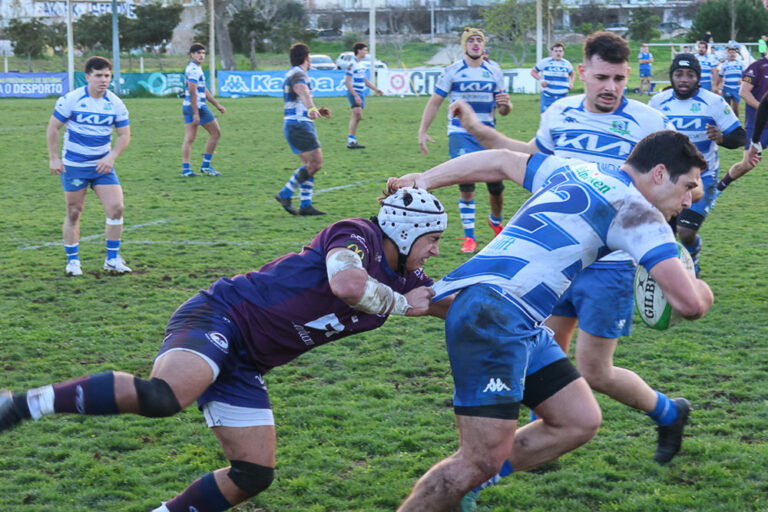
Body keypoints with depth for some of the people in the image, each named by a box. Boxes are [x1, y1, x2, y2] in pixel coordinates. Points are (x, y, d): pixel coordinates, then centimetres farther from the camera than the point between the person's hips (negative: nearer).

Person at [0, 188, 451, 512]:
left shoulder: (402, 279, 15)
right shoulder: (357, 235, -10)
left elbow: (457, 305, 28)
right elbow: (346, 284, -32)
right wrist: (399, 305, -15)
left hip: (244, 366, 9)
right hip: (220, 317, -9)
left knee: (255, 475, 3)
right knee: (164, 395, -37)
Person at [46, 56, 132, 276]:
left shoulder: (115, 103, -2)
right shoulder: (71, 99, -10)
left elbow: (124, 135, 4)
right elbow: (52, 128, -3)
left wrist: (111, 157, -11)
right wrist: (53, 158, -8)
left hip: (102, 165, 2)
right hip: (73, 166, -2)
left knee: (116, 208, -9)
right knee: (73, 213, 4)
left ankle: (112, 259, 3)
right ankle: (72, 261, 18)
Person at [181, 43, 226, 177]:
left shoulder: (195, 68, 19)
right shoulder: (194, 69, -14)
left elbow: (204, 90, 26)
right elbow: (192, 92, -21)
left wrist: (217, 105, 26)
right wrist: (196, 113, -24)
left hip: (187, 106, 10)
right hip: (197, 106, -10)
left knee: (188, 139, 5)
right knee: (215, 133, 0)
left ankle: (185, 169, 2)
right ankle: (206, 165, 1)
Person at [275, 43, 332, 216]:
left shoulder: (292, 74, 20)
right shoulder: (298, 75, -13)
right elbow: (303, 92, -36)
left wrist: (317, 112, 30)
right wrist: (312, 109, -54)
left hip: (295, 125, 10)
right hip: (299, 125, -10)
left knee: (310, 164, 10)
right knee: (315, 163, -12)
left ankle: (305, 205, 8)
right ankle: (285, 194, -9)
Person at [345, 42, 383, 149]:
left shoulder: (361, 65, 16)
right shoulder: (352, 64, -12)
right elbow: (347, 81, -16)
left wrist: (375, 89, 24)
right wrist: (355, 95, -22)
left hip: (361, 94, 9)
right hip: (354, 93, -9)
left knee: (356, 117, 8)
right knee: (357, 115, -18)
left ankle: (352, 141, 10)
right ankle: (351, 140, -17)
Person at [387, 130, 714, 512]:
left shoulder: (575, 173, 19)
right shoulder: (637, 213, -6)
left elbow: (502, 161, 28)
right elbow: (689, 302, -13)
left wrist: (423, 181, 32)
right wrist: (700, 291, 11)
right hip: (492, 318, -10)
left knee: (580, 421, 11)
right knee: (485, 459, -13)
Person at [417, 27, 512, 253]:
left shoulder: (494, 73, 9)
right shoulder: (452, 71, -1)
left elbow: (503, 110, 13)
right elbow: (434, 103, 2)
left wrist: (505, 105, -11)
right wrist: (422, 131, -6)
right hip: (461, 135, -3)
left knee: (496, 186, 4)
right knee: (466, 186, -10)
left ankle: (496, 221, 34)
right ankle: (469, 236, 0)